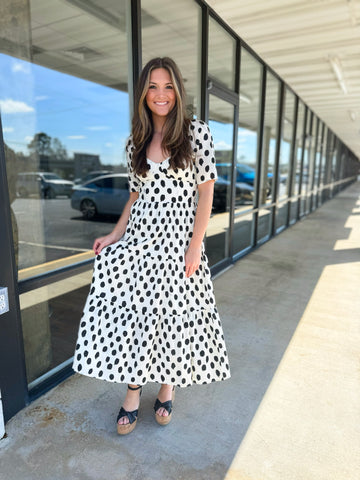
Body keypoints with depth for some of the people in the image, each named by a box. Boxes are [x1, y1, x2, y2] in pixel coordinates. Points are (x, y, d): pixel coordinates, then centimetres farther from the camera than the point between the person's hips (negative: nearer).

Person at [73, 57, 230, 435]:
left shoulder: (196, 132, -2)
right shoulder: (136, 142, 10)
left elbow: (206, 191, -6)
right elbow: (136, 195, 14)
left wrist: (195, 245, -12)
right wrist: (115, 235, 3)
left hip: (178, 239, -3)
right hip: (139, 237, 4)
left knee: (174, 314, 6)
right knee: (130, 311, 1)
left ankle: (167, 386, 31)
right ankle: (133, 389, 22)